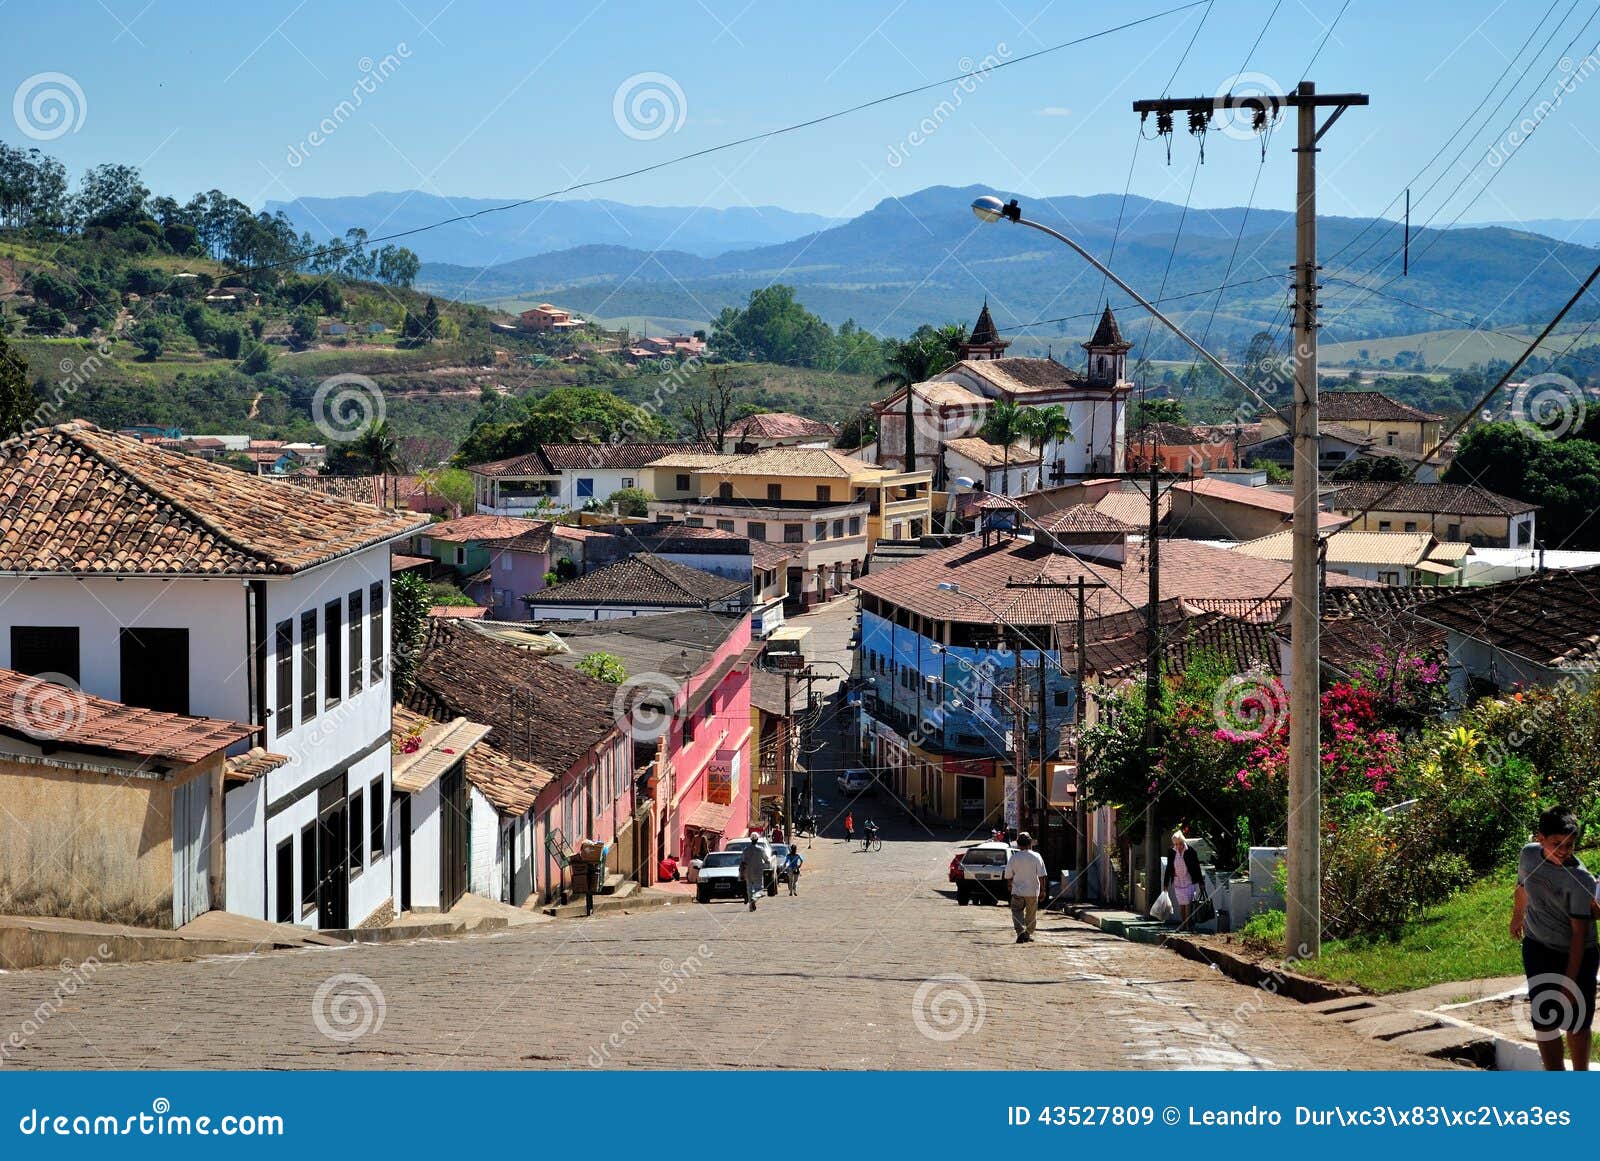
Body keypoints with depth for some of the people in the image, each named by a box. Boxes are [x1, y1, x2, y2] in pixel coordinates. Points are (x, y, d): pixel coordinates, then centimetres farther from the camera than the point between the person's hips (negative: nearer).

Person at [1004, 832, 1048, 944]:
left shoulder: (1013, 858, -4)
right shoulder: (1036, 857, -5)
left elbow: (1008, 876, 3)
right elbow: (1042, 876, -5)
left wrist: (1010, 885, 23)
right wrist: (1042, 890, 3)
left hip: (1017, 891, -1)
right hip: (1033, 891, 1)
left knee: (1017, 912, 2)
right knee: (1031, 914, 15)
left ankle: (1021, 931, -19)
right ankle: (1029, 934, 22)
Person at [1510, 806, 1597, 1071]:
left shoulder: (1580, 880, -24)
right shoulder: (1529, 855, -9)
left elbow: (1579, 932, -23)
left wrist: (1569, 983, -24)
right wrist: (1517, 917, 32)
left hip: (1577, 954, -3)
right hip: (1538, 949, 3)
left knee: (1577, 1024, 7)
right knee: (1544, 1022, 1)